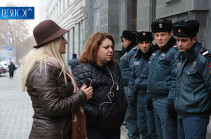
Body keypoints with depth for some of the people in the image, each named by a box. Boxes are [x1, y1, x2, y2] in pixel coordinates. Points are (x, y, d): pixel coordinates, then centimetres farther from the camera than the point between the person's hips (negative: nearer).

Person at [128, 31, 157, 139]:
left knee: (152, 130, -4)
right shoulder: (137, 58, 13)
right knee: (142, 127, 16)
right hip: (140, 95, 8)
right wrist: (131, 93, 17)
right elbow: (132, 77, 22)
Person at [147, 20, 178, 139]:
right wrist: (150, 97, 23)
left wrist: (172, 101, -22)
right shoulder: (156, 52, 16)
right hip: (156, 100, 10)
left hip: (166, 101, -9)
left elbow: (176, 79, -19)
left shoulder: (174, 52, -14)